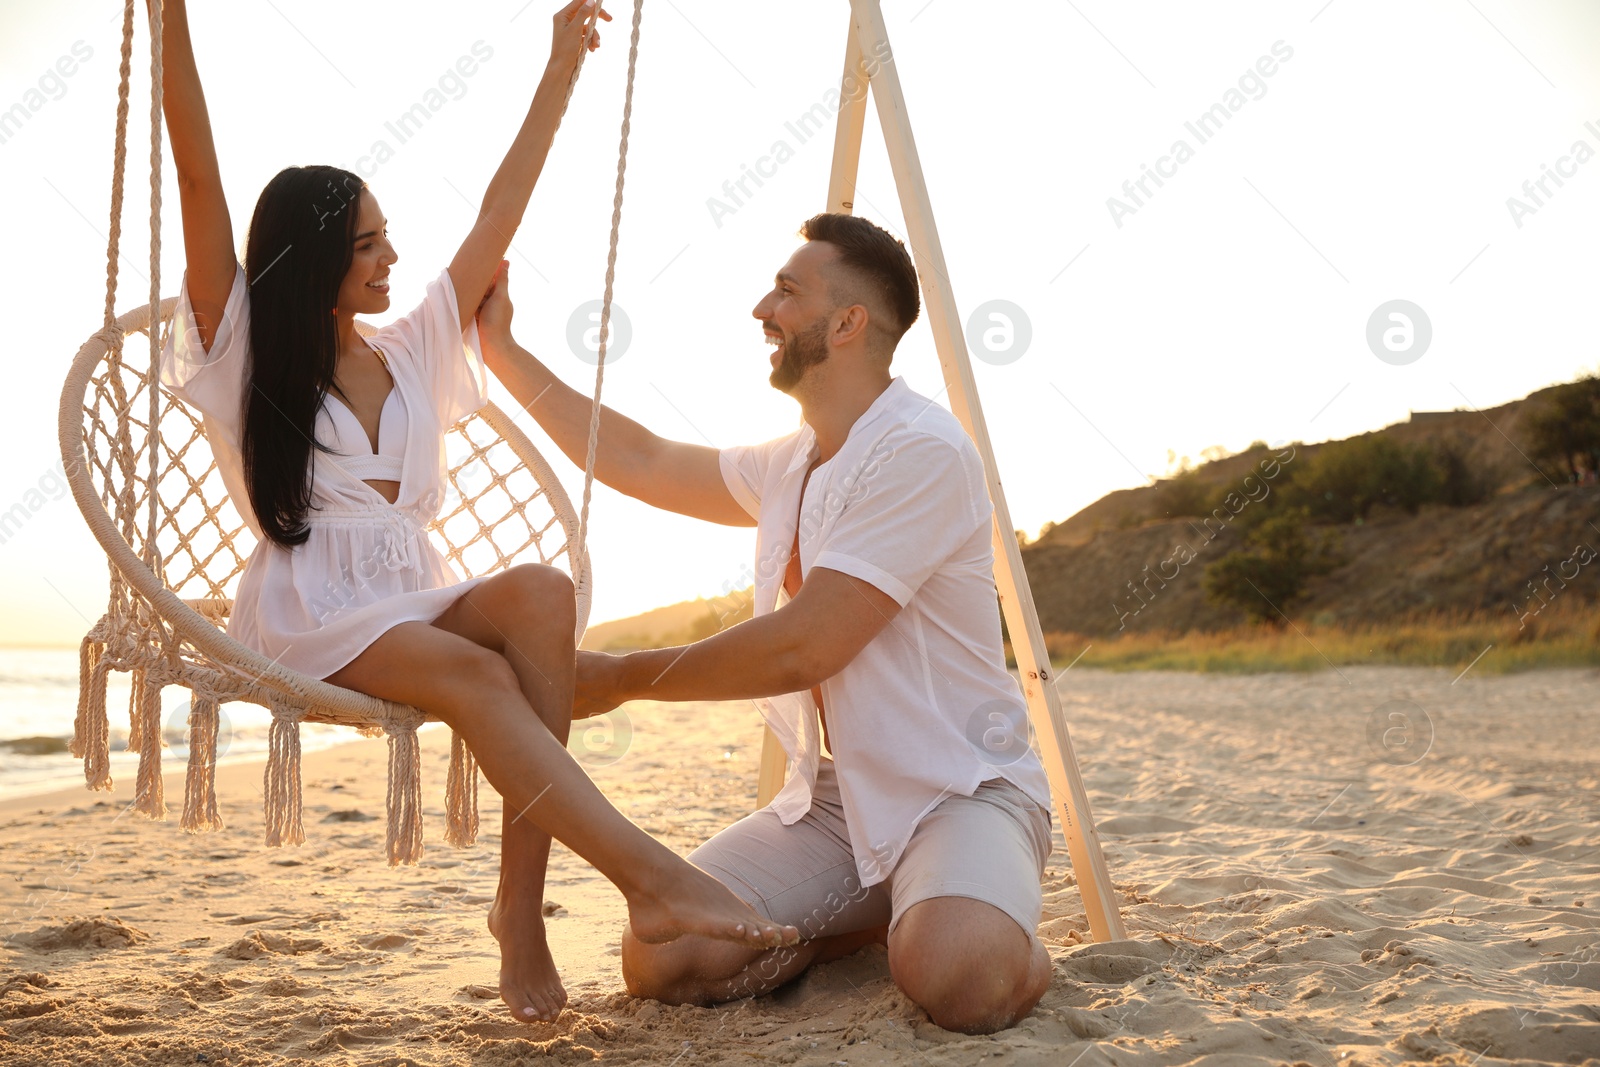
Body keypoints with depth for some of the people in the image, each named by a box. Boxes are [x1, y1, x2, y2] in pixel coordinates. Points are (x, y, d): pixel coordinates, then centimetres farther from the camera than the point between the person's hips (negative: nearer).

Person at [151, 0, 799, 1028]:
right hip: (312, 617, -4)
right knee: (478, 674, -33)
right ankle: (652, 876, -40)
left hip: (422, 598, 4)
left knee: (542, 591, -29)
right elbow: (201, 179, -4)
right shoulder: (242, 354, 6)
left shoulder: (413, 355, 18)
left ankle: (522, 901, -33)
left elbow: (500, 213, 18)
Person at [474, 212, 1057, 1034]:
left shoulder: (921, 450, -18)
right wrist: (502, 351, 22)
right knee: (659, 960, -14)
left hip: (958, 789, -7)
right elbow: (641, 463, 21)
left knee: (958, 975, -37)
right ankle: (883, 914, 7)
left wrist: (620, 679, -11)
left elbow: (800, 649, -21)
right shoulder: (790, 465, 11)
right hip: (833, 796, 7)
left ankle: (1001, 929, -1)